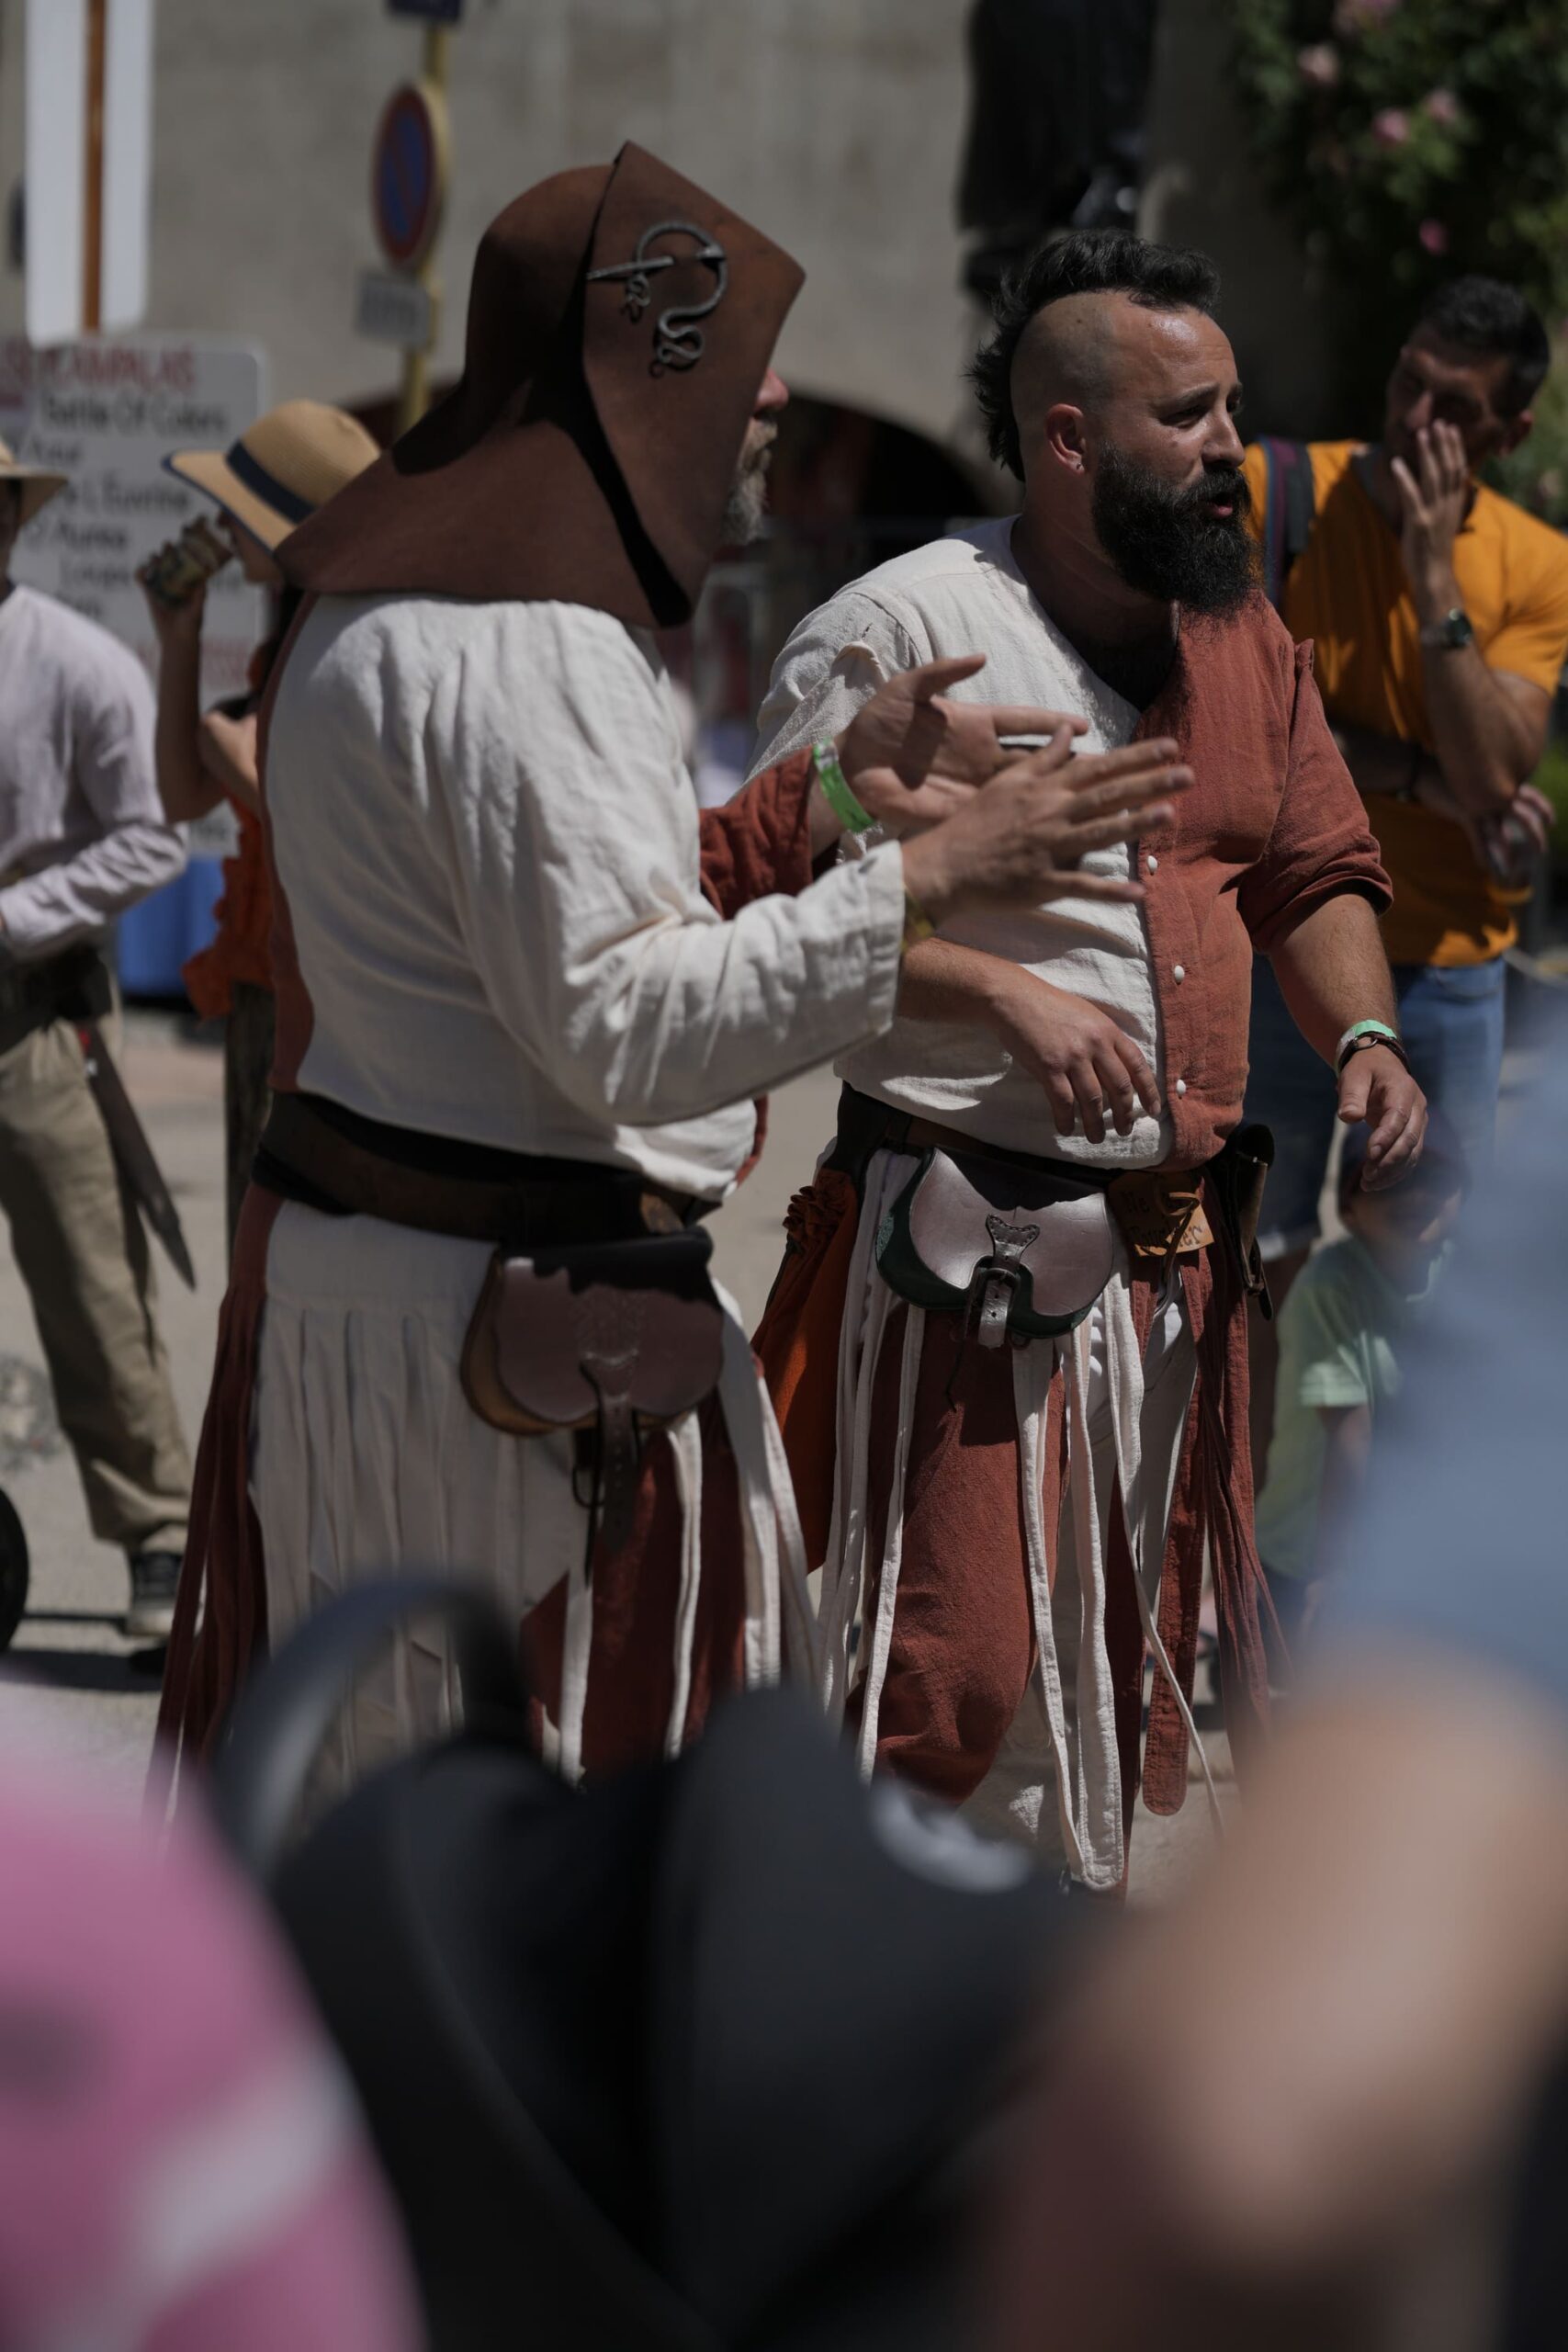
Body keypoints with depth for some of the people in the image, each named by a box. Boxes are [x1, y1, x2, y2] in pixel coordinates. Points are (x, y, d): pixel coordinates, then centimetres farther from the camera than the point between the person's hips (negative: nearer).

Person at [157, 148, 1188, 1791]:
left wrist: (827, 801, 14)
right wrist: (927, 874, -20)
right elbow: (631, 1028, -24)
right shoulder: (524, 649, -19)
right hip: (523, 1331, -10)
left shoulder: (390, 609, 15)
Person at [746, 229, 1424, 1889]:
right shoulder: (901, 630, -11)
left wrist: (1358, 1034, 0)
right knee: (955, 1676, -12)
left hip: (1179, 1251, 7)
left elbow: (1318, 874, 19)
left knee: (1122, 1661, 14)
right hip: (966, 1242, -7)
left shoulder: (1243, 637, 12)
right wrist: (1006, 990, -22)